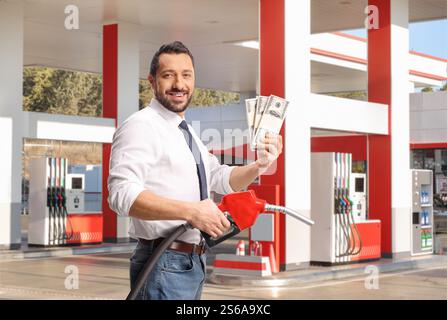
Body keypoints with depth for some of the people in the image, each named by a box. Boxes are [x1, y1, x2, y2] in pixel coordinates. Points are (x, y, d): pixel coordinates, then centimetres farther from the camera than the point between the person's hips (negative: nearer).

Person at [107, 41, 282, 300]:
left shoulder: (188, 133, 17)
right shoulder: (141, 126, -13)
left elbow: (222, 179, 21)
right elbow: (123, 194, -25)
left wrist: (259, 166, 1)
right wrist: (191, 211, -30)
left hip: (194, 263, 9)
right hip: (165, 266, -9)